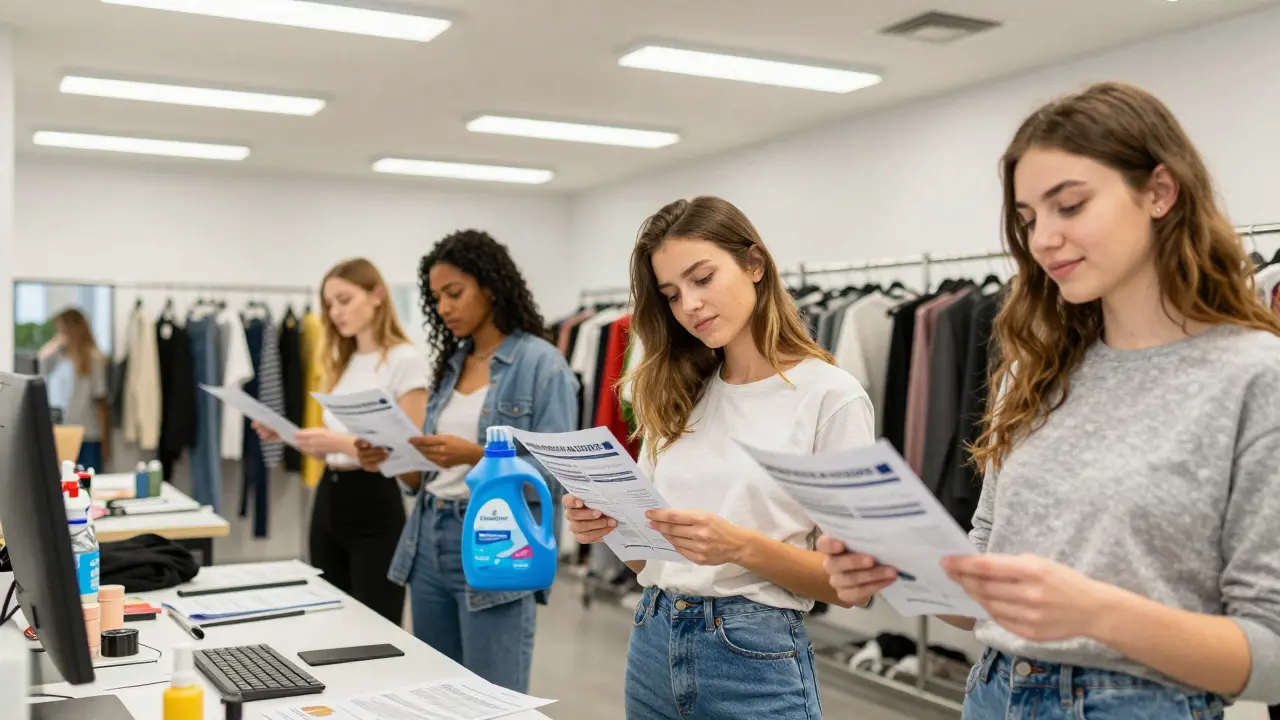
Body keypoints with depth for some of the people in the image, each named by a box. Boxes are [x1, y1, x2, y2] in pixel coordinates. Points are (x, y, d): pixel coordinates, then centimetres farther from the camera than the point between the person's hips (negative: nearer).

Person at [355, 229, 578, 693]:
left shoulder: (542, 363, -8)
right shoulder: (450, 363, 13)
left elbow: (555, 472, -15)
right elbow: (426, 477, 15)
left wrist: (475, 455, -26)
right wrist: (393, 462, -4)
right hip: (429, 543, 7)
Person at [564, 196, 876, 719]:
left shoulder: (831, 395, -10)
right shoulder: (678, 394, 6)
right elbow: (651, 555, 10)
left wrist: (743, 547, -24)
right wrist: (610, 526, -10)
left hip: (755, 657, -5)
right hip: (652, 646, 5)